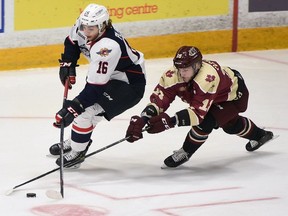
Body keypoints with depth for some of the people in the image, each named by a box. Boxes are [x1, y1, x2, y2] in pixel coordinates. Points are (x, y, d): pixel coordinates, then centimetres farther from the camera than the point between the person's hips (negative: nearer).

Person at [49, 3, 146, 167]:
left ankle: (77, 152, 0)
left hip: (131, 85, -10)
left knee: (85, 110, -17)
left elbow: (96, 86, -36)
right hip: (110, 76, 10)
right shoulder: (83, 28, -13)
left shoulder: (108, 47, -37)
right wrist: (67, 64, 2)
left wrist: (73, 107, -38)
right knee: (84, 105, 17)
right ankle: (76, 141, 38)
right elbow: (72, 42, 13)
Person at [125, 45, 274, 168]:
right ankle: (259, 136, 57)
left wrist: (170, 121, -61)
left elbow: (198, 112, -51)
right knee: (229, 124, 29)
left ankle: (184, 154, -5)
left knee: (206, 120, -27)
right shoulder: (173, 76, -31)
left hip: (234, 93, -8)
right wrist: (141, 119, -51)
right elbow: (158, 99, -36)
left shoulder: (206, 77, -47)